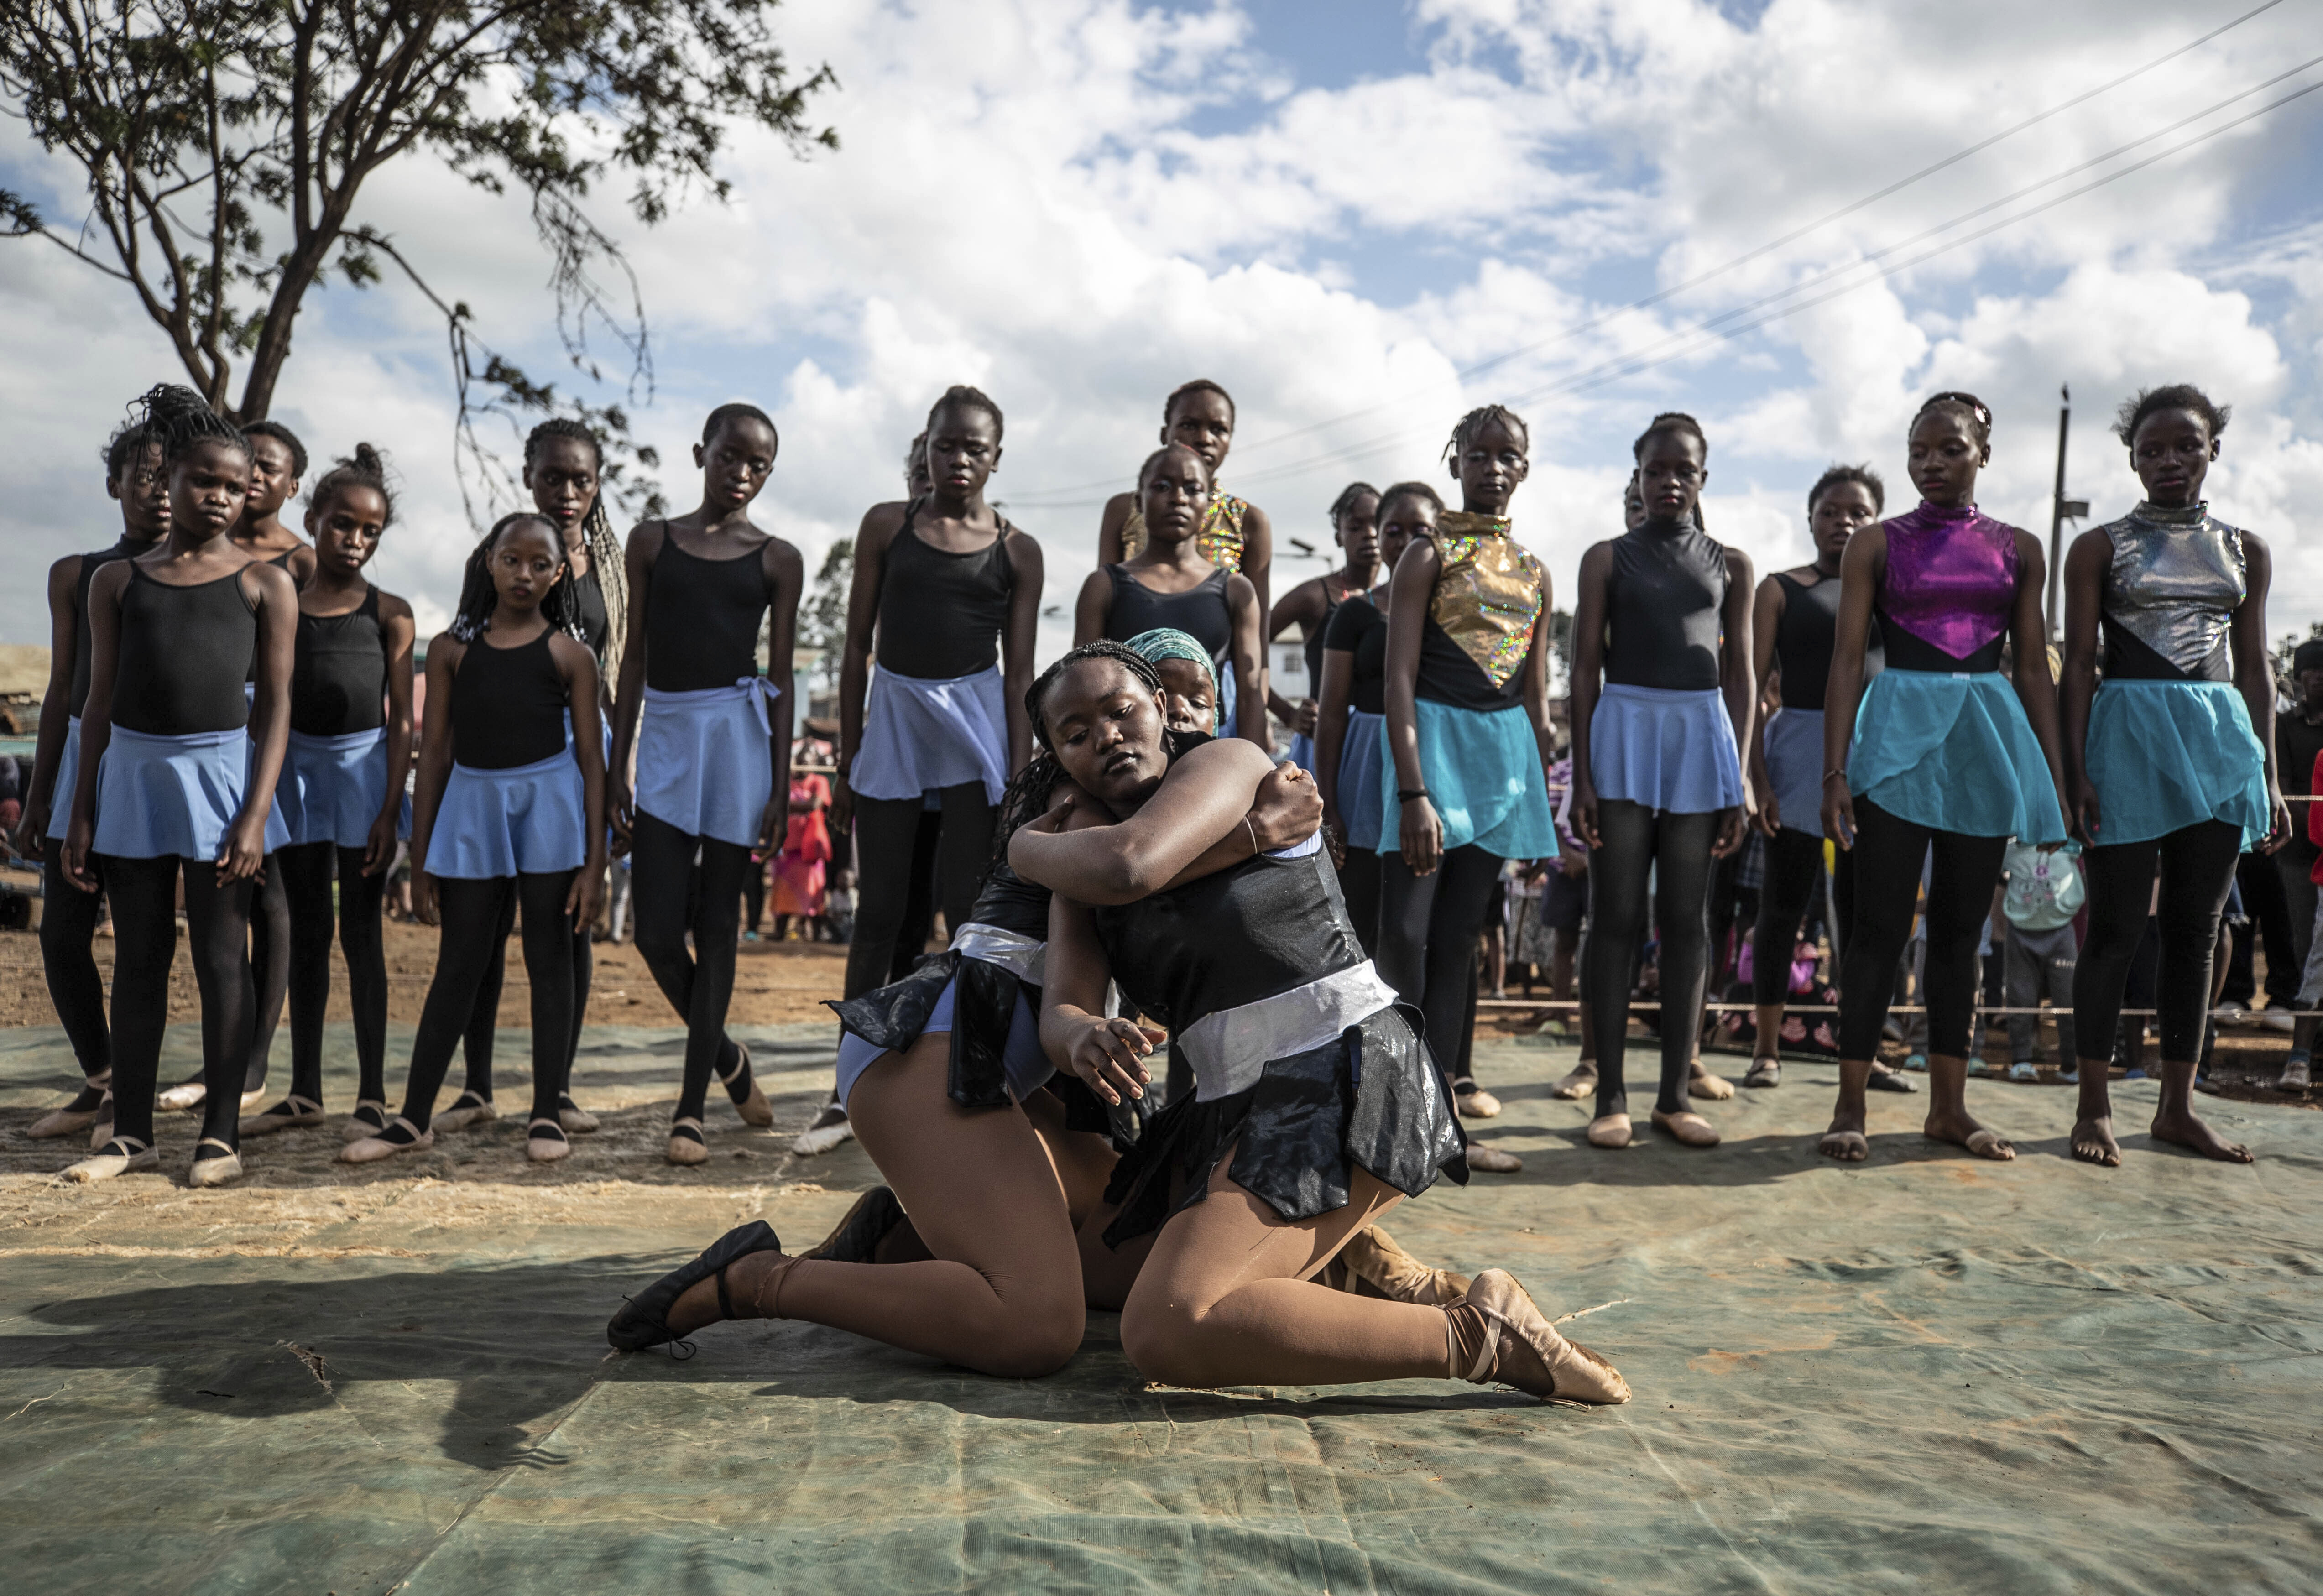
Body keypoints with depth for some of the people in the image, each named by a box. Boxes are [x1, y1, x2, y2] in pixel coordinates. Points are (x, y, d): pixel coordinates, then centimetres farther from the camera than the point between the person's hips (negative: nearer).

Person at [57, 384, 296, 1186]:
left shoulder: (264, 583, 3)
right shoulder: (118, 580, 9)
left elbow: (277, 706, -2)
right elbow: (100, 700, 10)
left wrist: (255, 817, -10)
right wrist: (82, 812, 5)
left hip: (222, 769, -2)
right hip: (133, 771, 3)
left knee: (221, 959, 2)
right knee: (138, 960, 8)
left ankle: (221, 1134, 10)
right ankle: (131, 1133, 18)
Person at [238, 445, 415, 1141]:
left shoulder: (388, 613, -1)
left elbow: (402, 718, -3)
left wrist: (391, 807, -10)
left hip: (364, 766, -2)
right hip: (297, 767, 3)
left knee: (362, 929, 1)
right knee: (306, 931, 10)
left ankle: (372, 1094, 9)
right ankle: (305, 1091, 19)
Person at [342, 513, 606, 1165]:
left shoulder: (570, 654, 1)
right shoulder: (452, 649, 6)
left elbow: (591, 755, 0)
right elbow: (435, 752, 7)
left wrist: (594, 861, -6)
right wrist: (421, 859, 5)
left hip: (549, 802, -1)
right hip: (471, 801, 2)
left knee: (550, 960, 4)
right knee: (458, 965, 6)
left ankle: (546, 1115, 13)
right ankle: (415, 1117, 15)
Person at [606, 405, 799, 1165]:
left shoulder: (777, 559, 6)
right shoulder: (653, 542, 10)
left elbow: (781, 677, 4)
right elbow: (634, 659, 10)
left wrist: (781, 786, -3)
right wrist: (616, 768, 5)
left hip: (738, 733, -2)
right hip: (665, 734, 2)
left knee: (716, 925, 2)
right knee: (656, 931, -3)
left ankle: (691, 1107, 11)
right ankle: (728, 1057, 24)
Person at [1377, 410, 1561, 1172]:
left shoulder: (1533, 571, 14)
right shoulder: (1430, 552, -2)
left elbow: (1537, 701, 17)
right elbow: (1398, 680, -11)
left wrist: (1546, 807, 13)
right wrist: (1414, 793, -20)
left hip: (1507, 747, 5)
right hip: (1436, 737, -5)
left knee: (1458, 936, 6)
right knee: (1405, 932, -11)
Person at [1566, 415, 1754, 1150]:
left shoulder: (1730, 565, 12)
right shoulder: (1607, 559, 7)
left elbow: (1740, 672, 10)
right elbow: (1586, 667, 2)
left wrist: (1740, 778, 3)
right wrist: (1582, 775, -6)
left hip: (1701, 735, 2)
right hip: (1624, 730, -2)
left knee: (1686, 919, 3)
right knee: (1616, 916, -3)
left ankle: (1675, 1094, 10)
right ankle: (1611, 1095, 3)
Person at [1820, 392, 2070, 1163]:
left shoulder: (2018, 549, 10)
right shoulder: (1876, 544, 2)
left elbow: (2033, 668, 11)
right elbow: (1847, 660, -2)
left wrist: (2055, 776, 6)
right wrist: (1835, 772, -9)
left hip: (1989, 737, 3)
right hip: (1899, 732, -3)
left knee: (1961, 926, 8)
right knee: (1882, 921, -5)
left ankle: (1949, 1104, 16)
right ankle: (1851, 1106, 1)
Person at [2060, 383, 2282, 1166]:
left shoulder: (2246, 551, 13)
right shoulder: (2100, 547, 3)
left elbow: (2255, 668, 13)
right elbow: (2078, 662, -1)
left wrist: (2270, 775, 8)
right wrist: (2075, 769, -10)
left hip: (2221, 744, 4)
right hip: (2129, 737, -4)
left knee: (2194, 930, 6)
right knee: (2116, 927, -3)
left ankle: (2178, 1107, 14)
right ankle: (2095, 1108, 4)